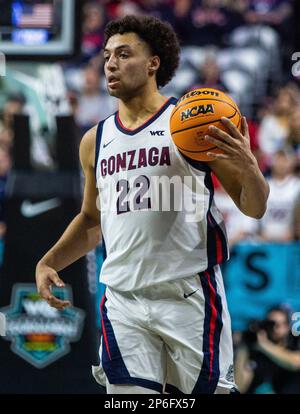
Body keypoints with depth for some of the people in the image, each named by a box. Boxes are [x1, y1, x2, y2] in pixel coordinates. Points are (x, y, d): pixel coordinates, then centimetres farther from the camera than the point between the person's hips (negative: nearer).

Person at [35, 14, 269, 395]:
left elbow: (254, 208, 0)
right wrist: (49, 262, 11)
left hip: (190, 296, -4)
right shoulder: (95, 141, 14)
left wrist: (247, 167, -21)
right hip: (123, 302, 4)